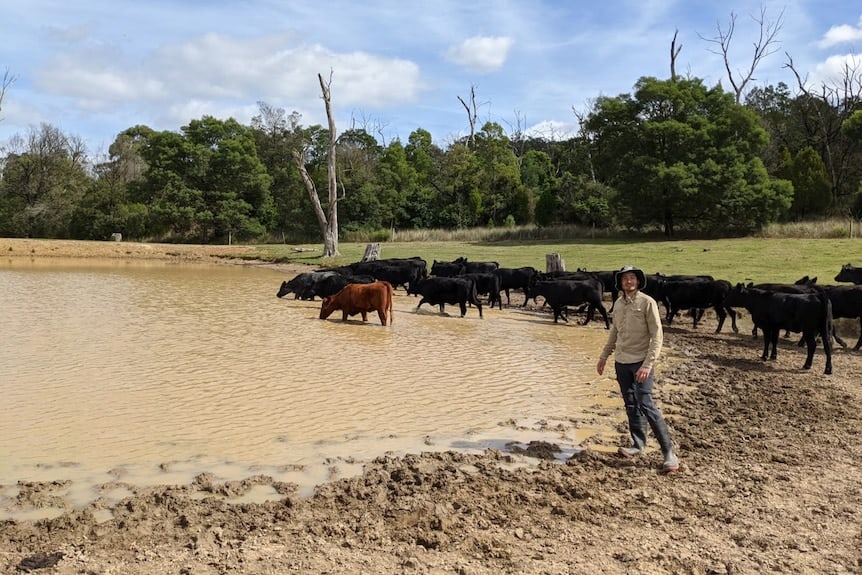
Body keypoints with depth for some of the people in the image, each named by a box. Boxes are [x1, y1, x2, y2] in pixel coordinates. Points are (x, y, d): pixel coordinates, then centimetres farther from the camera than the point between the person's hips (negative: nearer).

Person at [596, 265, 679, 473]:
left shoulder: (647, 303, -11)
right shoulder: (618, 304, 8)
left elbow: (657, 336, -13)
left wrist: (648, 364, -20)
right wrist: (603, 356, 20)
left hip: (640, 362, -6)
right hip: (621, 362, 6)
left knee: (646, 405, -10)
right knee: (631, 405, 12)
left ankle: (668, 451, -3)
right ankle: (638, 444, 25)